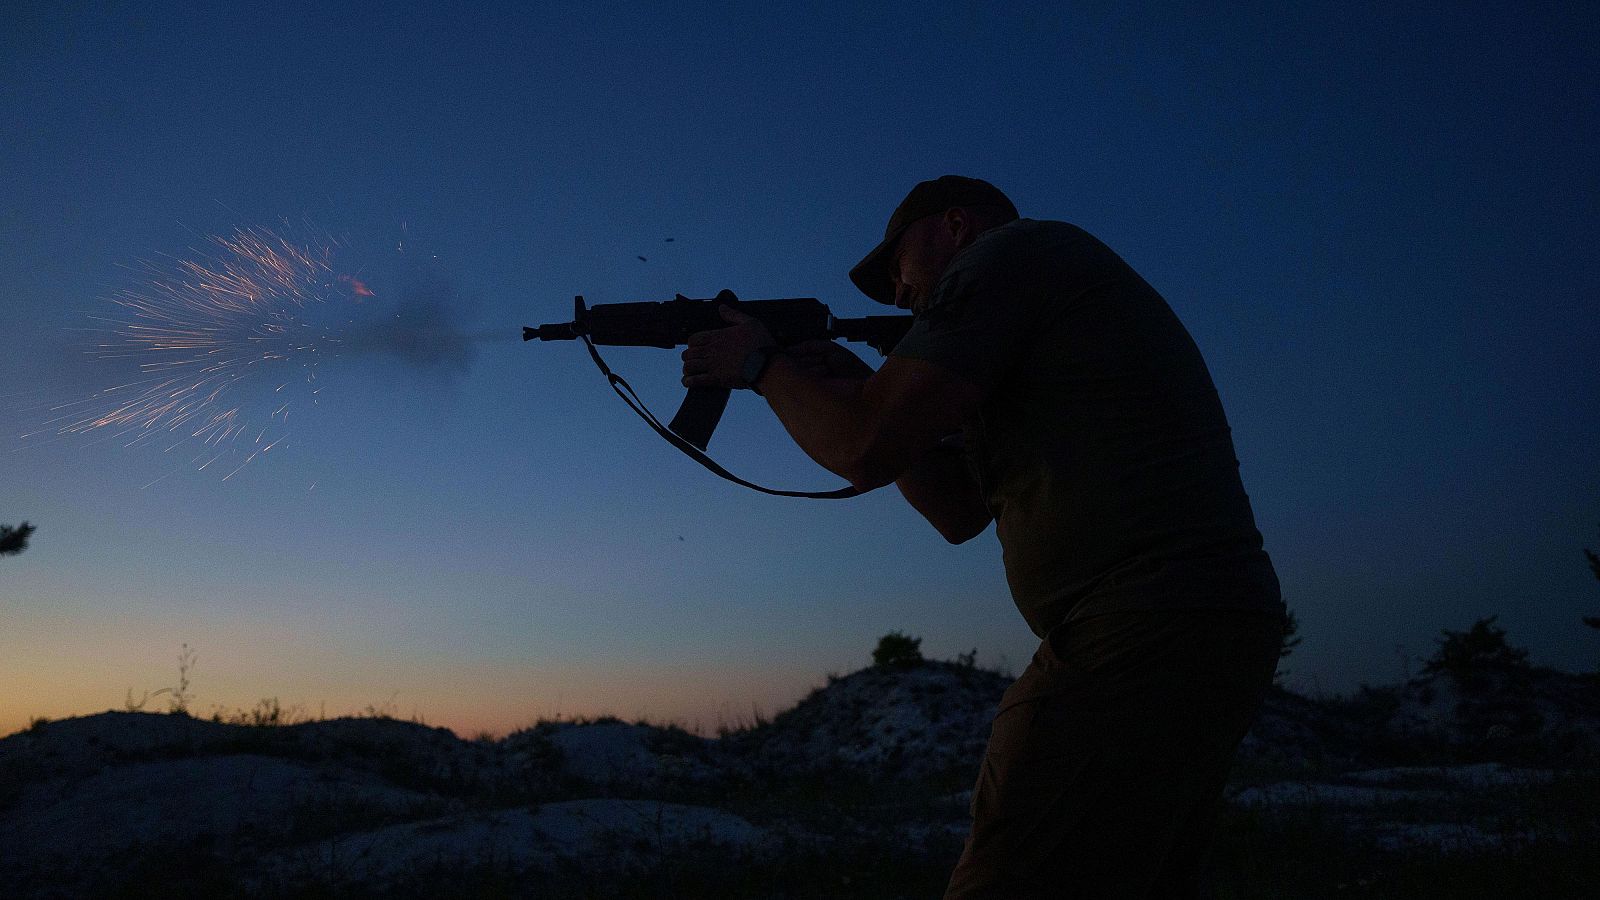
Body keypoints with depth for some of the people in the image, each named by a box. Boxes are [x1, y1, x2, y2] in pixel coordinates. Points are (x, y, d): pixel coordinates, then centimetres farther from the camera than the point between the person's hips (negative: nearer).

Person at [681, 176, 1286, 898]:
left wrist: (764, 365, 6)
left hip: (1141, 638, -11)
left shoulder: (1010, 249, -3)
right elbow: (960, 512, 25)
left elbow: (867, 450, -13)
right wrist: (859, 386, 19)